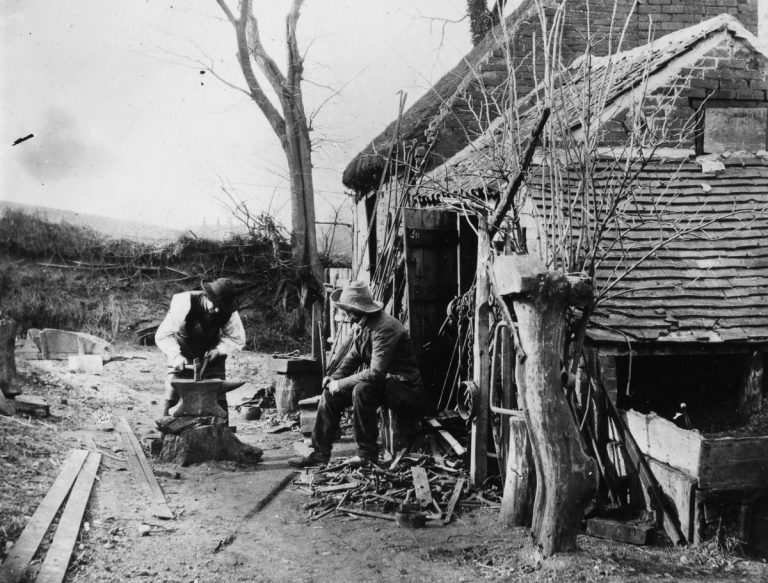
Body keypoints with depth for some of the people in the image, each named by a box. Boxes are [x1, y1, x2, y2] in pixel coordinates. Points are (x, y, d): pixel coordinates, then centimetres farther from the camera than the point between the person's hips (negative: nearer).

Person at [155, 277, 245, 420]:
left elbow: (237, 340, -5)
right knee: (171, 401, -8)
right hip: (183, 358, -1)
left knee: (219, 401, -5)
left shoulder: (229, 312, -20)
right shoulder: (185, 303, -26)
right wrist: (175, 355, -34)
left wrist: (217, 350, -21)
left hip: (212, 358, 2)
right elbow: (162, 335, -20)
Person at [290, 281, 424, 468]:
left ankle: (368, 454, -18)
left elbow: (376, 373, -31)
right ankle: (320, 453, 4)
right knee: (330, 392, -1)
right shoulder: (360, 326, 3)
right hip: (382, 381, 9)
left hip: (404, 387, -9)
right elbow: (352, 357, 14)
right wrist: (334, 378, -4)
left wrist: (340, 384, -23)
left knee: (362, 389, -34)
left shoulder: (385, 328, -26)